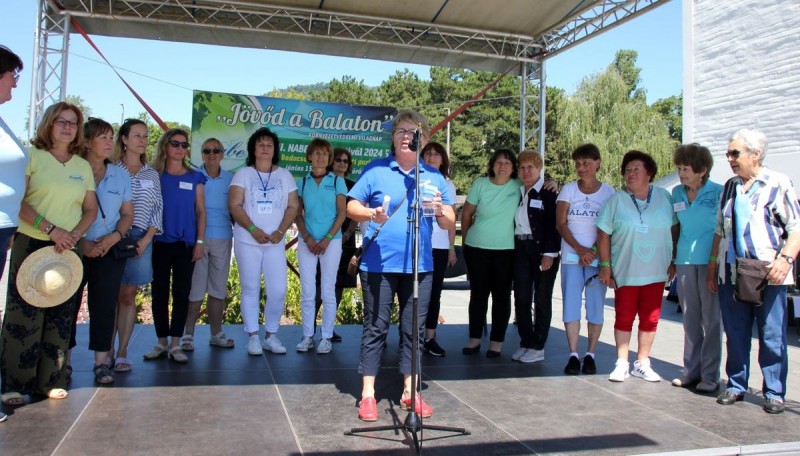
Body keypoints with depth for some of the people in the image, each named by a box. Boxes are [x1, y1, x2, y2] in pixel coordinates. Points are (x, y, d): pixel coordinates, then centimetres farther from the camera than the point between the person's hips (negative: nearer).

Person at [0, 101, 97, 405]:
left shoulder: (83, 166, 13)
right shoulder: (32, 156, 0)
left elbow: (91, 210, 11)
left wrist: (73, 235, -7)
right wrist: (50, 229, -17)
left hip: (69, 250, 4)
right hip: (30, 244, -4)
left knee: (61, 317, 4)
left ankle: (50, 380, 14)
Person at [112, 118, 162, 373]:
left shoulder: (152, 175, 13)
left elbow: (158, 209, 9)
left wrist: (146, 240, -2)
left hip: (141, 240, 3)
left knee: (128, 296, 5)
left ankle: (122, 353, 9)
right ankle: (108, 352, 9)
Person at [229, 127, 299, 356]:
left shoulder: (285, 175, 10)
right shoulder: (243, 174, 4)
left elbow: (293, 206, 5)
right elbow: (234, 205, -5)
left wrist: (280, 231, -10)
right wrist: (253, 229, -16)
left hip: (276, 242, 2)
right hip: (247, 241, -1)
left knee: (278, 290, -2)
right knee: (250, 289, 3)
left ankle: (271, 335, 13)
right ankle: (253, 337, 11)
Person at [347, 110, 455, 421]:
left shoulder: (434, 176, 9)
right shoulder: (376, 170, 2)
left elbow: (448, 224, 7)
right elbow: (352, 207, 0)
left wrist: (441, 211, -15)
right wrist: (372, 214, -20)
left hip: (419, 266, 3)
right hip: (379, 263, -3)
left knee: (414, 328, 9)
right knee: (375, 327, 3)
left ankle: (410, 392, 22)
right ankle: (368, 394, 12)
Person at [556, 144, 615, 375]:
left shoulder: (608, 192, 4)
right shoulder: (568, 189, 5)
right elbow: (560, 223, -1)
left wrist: (594, 251, -13)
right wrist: (579, 249, -13)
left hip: (598, 258, 0)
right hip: (571, 257, 1)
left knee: (595, 308, 2)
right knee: (571, 306, -2)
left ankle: (590, 355, 12)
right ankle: (573, 355, 4)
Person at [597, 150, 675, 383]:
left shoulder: (664, 197, 4)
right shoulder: (617, 199, -1)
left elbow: (675, 228, 11)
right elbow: (603, 233, -2)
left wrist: (674, 261, 7)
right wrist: (605, 265, -7)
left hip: (655, 272, 2)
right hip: (625, 271, -2)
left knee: (650, 319, 8)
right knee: (624, 318, 5)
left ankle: (642, 364, 21)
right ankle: (622, 364, 15)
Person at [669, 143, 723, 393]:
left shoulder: (719, 192, -3)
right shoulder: (677, 193, 9)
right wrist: (672, 259, 14)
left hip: (710, 261, -4)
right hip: (685, 260, 4)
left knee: (711, 318, 0)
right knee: (690, 318, 10)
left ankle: (710, 375, 7)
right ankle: (691, 370, 18)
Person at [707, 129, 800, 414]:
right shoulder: (730, 187, 14)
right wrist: (712, 268, 15)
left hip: (768, 275, -4)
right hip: (731, 274, 5)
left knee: (772, 337, 1)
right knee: (735, 335, 10)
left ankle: (774, 393, 11)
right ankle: (736, 386, 21)